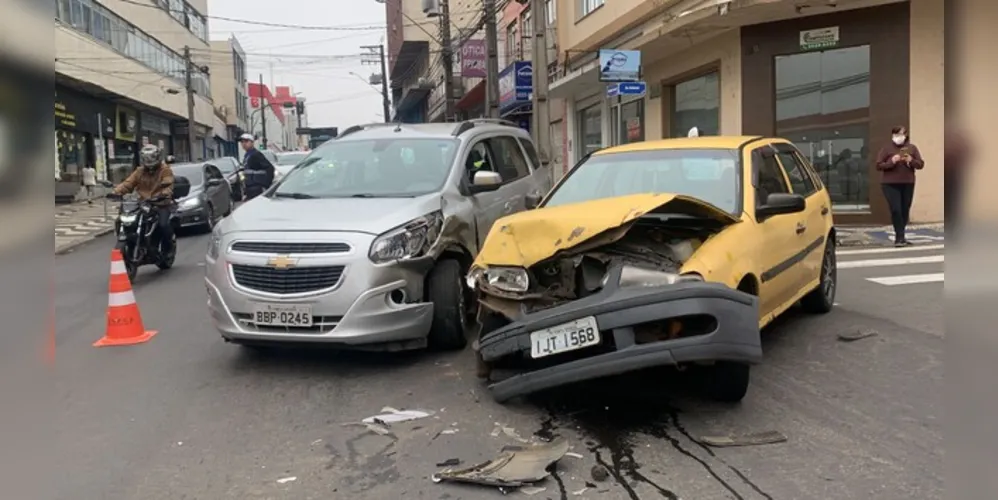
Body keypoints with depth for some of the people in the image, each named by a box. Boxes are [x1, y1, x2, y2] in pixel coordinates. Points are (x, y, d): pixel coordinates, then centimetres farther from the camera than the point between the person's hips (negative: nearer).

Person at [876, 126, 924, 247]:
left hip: (908, 184, 3)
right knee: (896, 210, -12)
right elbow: (879, 165, -4)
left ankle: (900, 237, 20)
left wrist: (911, 161, -14)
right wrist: (891, 161, -20)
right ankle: (900, 237, -7)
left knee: (905, 211, 7)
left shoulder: (912, 148, 8)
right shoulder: (887, 148, 1)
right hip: (890, 184, -3)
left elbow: (921, 164, 6)